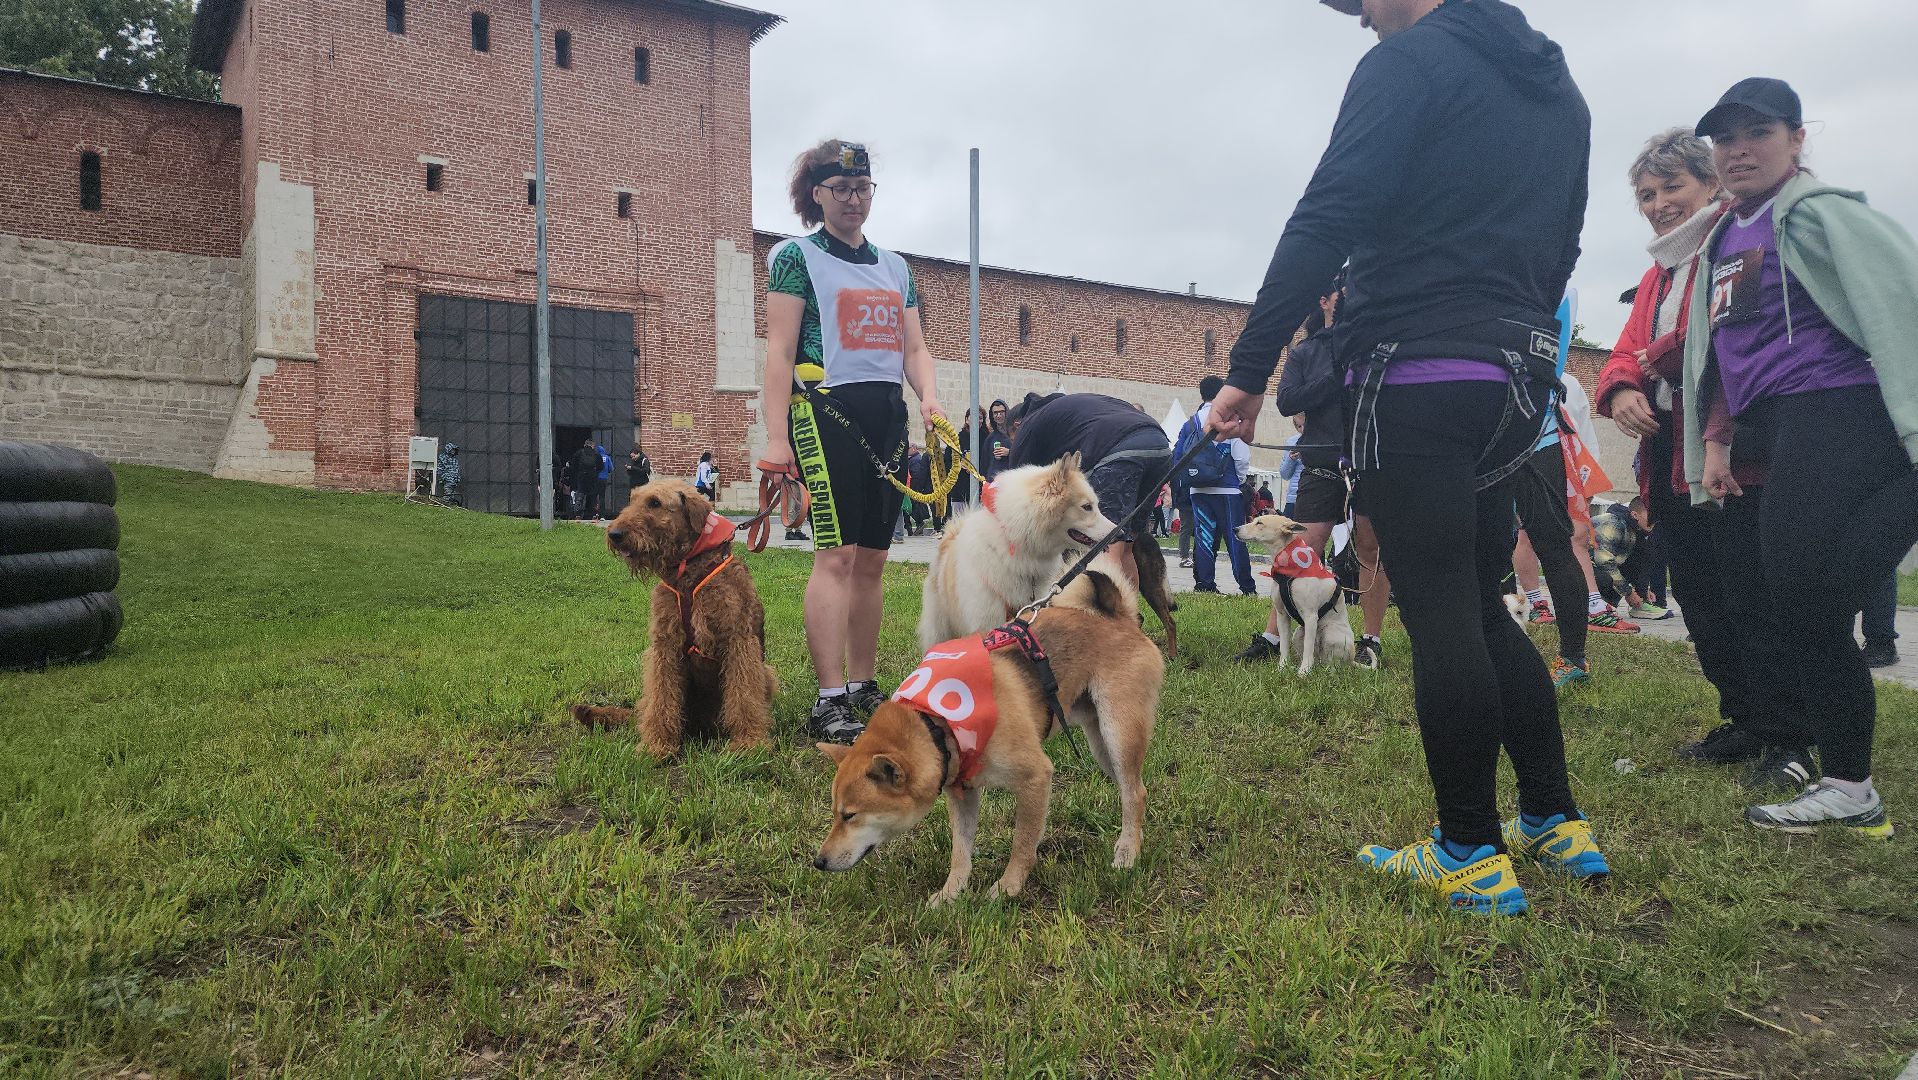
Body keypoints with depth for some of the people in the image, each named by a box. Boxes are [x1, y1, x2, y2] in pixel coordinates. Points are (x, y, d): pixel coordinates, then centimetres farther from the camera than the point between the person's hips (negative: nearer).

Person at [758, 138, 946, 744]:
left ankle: (863, 688, 14)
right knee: (836, 554, -15)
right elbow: (780, 350, -6)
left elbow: (914, 348, 17)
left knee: (872, 559, 6)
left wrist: (929, 396, -5)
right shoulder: (797, 255, 3)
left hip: (888, 415, 6)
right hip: (827, 409, -6)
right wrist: (776, 437, -15)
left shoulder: (895, 267, 20)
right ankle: (830, 702, -14)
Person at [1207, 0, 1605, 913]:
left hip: (1413, 379, -8)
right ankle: (1556, 822, 20)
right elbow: (1559, 248, 23)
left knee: (1437, 613, -4)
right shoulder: (1559, 90, 21)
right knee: (1479, 606, 15)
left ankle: (1472, 857, 2)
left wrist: (1248, 369, -16)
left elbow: (1325, 223, -15)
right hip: (1516, 383, 8)